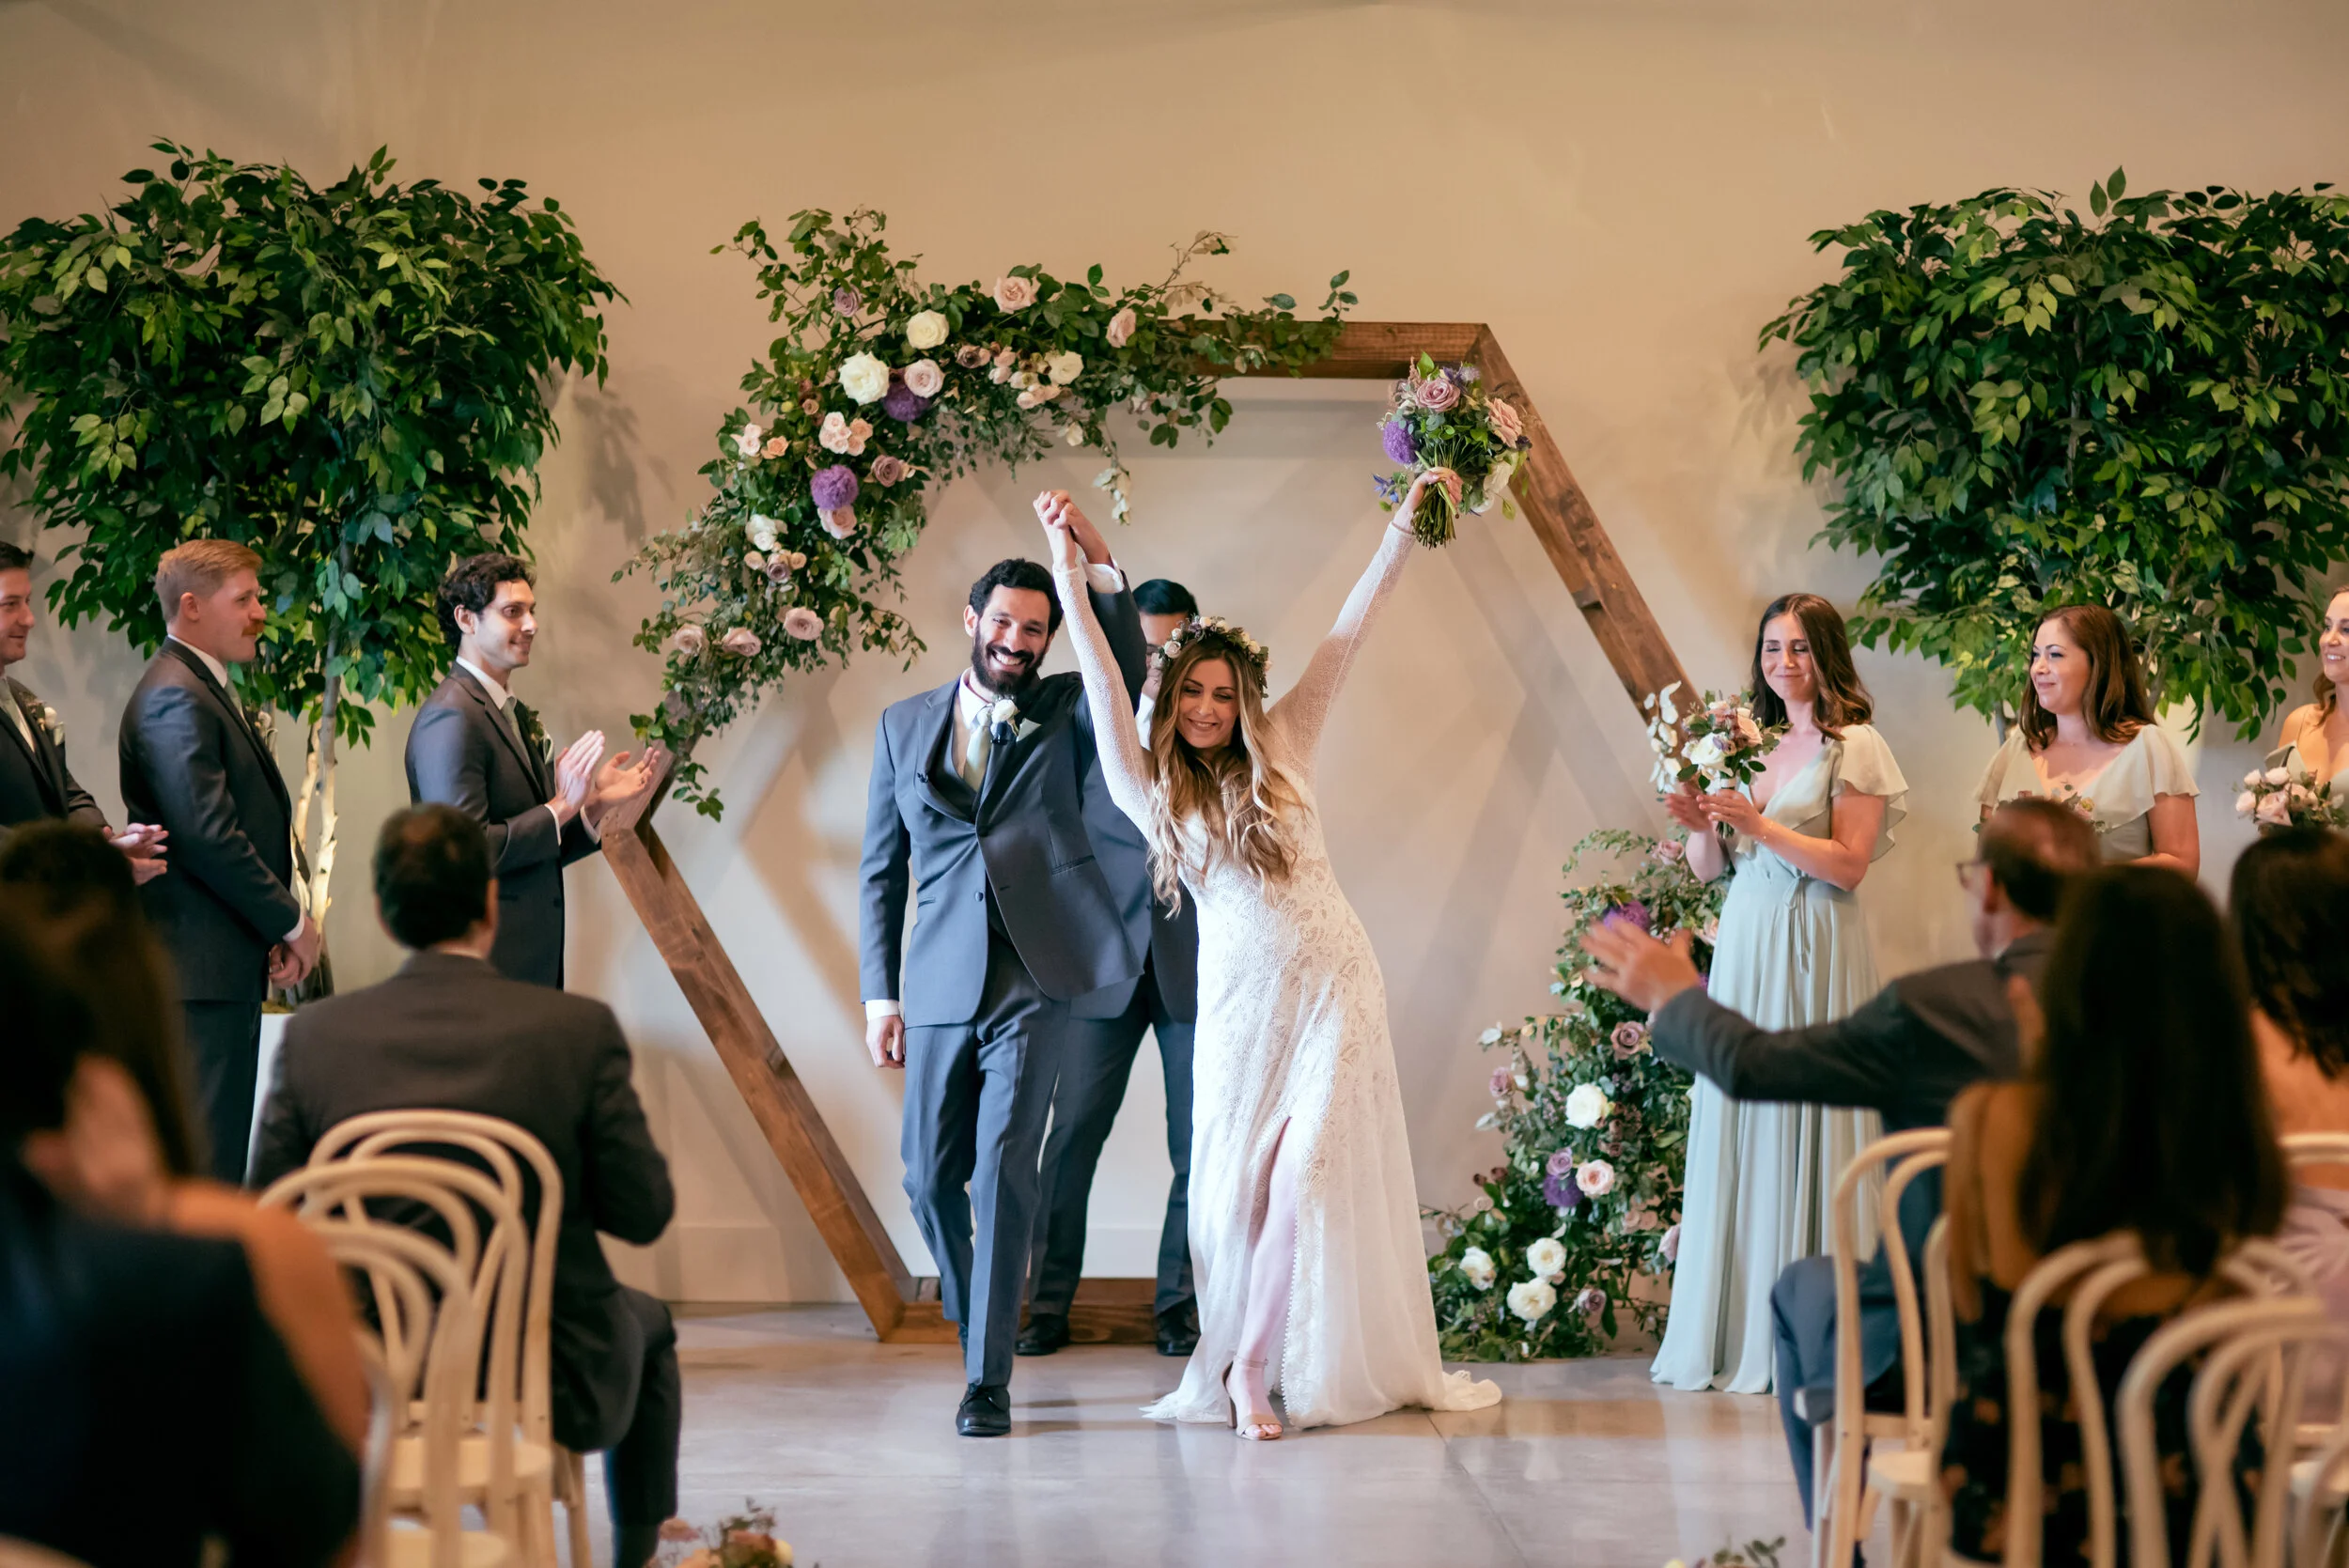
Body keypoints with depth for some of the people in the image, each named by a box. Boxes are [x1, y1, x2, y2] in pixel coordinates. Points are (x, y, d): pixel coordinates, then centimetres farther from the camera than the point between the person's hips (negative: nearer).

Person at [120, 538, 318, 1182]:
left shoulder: (207, 690, 19)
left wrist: (278, 925, 7)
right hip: (199, 961, -10)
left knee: (222, 1140, 11)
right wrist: (291, 921, -11)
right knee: (205, 1152, -9)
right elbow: (208, 837, -21)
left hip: (225, 962, 10)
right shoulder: (175, 699, -14)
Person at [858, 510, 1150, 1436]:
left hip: (1034, 985, -2)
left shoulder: (1065, 714, 8)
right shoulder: (904, 726, 12)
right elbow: (882, 871, 13)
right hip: (940, 986, 3)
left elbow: (1128, 670, -14)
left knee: (1005, 1169, -11)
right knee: (930, 1176, 5)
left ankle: (989, 1378, -7)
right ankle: (976, 1315, 33)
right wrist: (881, 996, 8)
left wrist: (1098, 561, -25)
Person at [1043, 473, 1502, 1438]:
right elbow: (1101, 680, -4)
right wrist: (1068, 571, -12)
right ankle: (1236, 1366, 12)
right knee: (1237, 1180, 2)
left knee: (1306, 1175, -8)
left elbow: (1347, 636, 5)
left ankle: (1252, 1365, -3)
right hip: (1239, 1001, 0)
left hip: (1331, 985, 0)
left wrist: (1405, 529, 4)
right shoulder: (1149, 789, 4)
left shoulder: (1282, 749, 6)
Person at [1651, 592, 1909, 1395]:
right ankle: (1730, 1330, 10)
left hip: (1811, 954, -6)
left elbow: (1849, 865, -11)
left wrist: (1761, 824, -18)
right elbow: (1708, 868, 16)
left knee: (1799, 1126, -7)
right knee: (1735, 1127, 5)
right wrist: (1702, 825, -5)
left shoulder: (1855, 747, -3)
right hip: (1743, 947, 6)